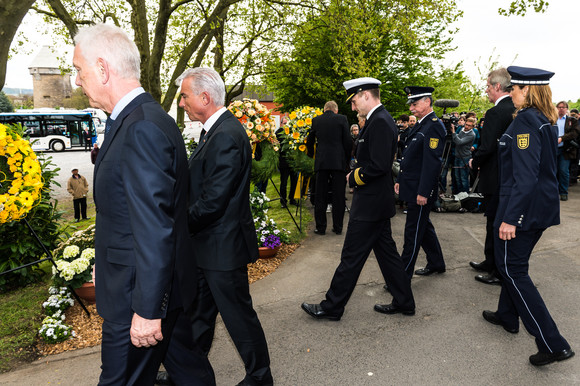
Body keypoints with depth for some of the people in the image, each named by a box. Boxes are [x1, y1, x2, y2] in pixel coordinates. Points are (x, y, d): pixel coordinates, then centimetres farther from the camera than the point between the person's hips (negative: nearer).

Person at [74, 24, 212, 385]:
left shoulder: (143, 129, -24)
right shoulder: (140, 119, 8)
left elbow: (154, 227, -26)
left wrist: (146, 309, -20)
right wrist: (106, 262, 21)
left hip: (140, 291, -9)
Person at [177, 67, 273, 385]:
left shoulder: (226, 136, -23)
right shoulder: (219, 130, 9)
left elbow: (213, 200, -26)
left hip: (223, 246, -10)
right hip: (208, 243, 10)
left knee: (238, 316, 7)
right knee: (200, 313, 24)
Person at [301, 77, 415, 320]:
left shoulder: (380, 122, -19)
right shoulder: (381, 119, 14)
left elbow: (379, 165, -26)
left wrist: (354, 177, -12)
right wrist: (356, 175, 6)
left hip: (370, 204, -11)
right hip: (378, 201, 11)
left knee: (352, 256, 0)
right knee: (386, 252, 17)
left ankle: (332, 307, 13)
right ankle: (403, 302, 28)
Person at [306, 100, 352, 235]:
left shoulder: (316, 120, 7)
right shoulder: (342, 119, 0)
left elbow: (310, 140, 15)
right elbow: (348, 141, -2)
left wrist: (311, 155, 30)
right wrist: (347, 160, 9)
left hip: (321, 162, 1)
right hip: (339, 161, -1)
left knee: (320, 196, 6)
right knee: (338, 196, 6)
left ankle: (320, 227, 9)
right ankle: (338, 227, 11)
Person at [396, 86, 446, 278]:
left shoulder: (433, 126, -16)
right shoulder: (420, 124, 15)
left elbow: (432, 162, -22)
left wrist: (423, 192, -23)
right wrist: (400, 180, 18)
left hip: (420, 190, -10)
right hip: (411, 186, 10)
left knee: (413, 232, -2)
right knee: (423, 226, 19)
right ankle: (436, 264, 34)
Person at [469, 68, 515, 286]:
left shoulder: (496, 113, -20)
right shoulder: (517, 110, 7)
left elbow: (486, 148, -25)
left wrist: (474, 163, -4)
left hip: (495, 178, -9)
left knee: (496, 225, 2)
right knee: (494, 221, 20)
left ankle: (499, 273, 14)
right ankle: (490, 263, 34)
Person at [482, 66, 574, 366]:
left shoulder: (526, 119, -19)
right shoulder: (547, 121, 11)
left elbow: (525, 175, -25)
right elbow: (542, 167, 17)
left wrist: (510, 218, -24)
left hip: (523, 207, -10)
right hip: (542, 206, 10)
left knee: (513, 268, -1)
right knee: (513, 262, 22)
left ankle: (553, 343, 2)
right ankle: (508, 315, 39)